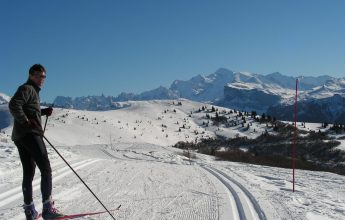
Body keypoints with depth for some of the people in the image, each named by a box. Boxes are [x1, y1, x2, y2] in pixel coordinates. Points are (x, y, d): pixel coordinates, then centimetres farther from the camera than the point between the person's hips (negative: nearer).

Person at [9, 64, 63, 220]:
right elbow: (13, 105, -21)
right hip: (30, 134, -11)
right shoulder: (27, 88, -6)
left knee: (28, 173, 13)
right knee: (46, 169, -14)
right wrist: (26, 122, -19)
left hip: (20, 137, 11)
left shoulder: (33, 90, 24)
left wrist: (44, 111, 14)